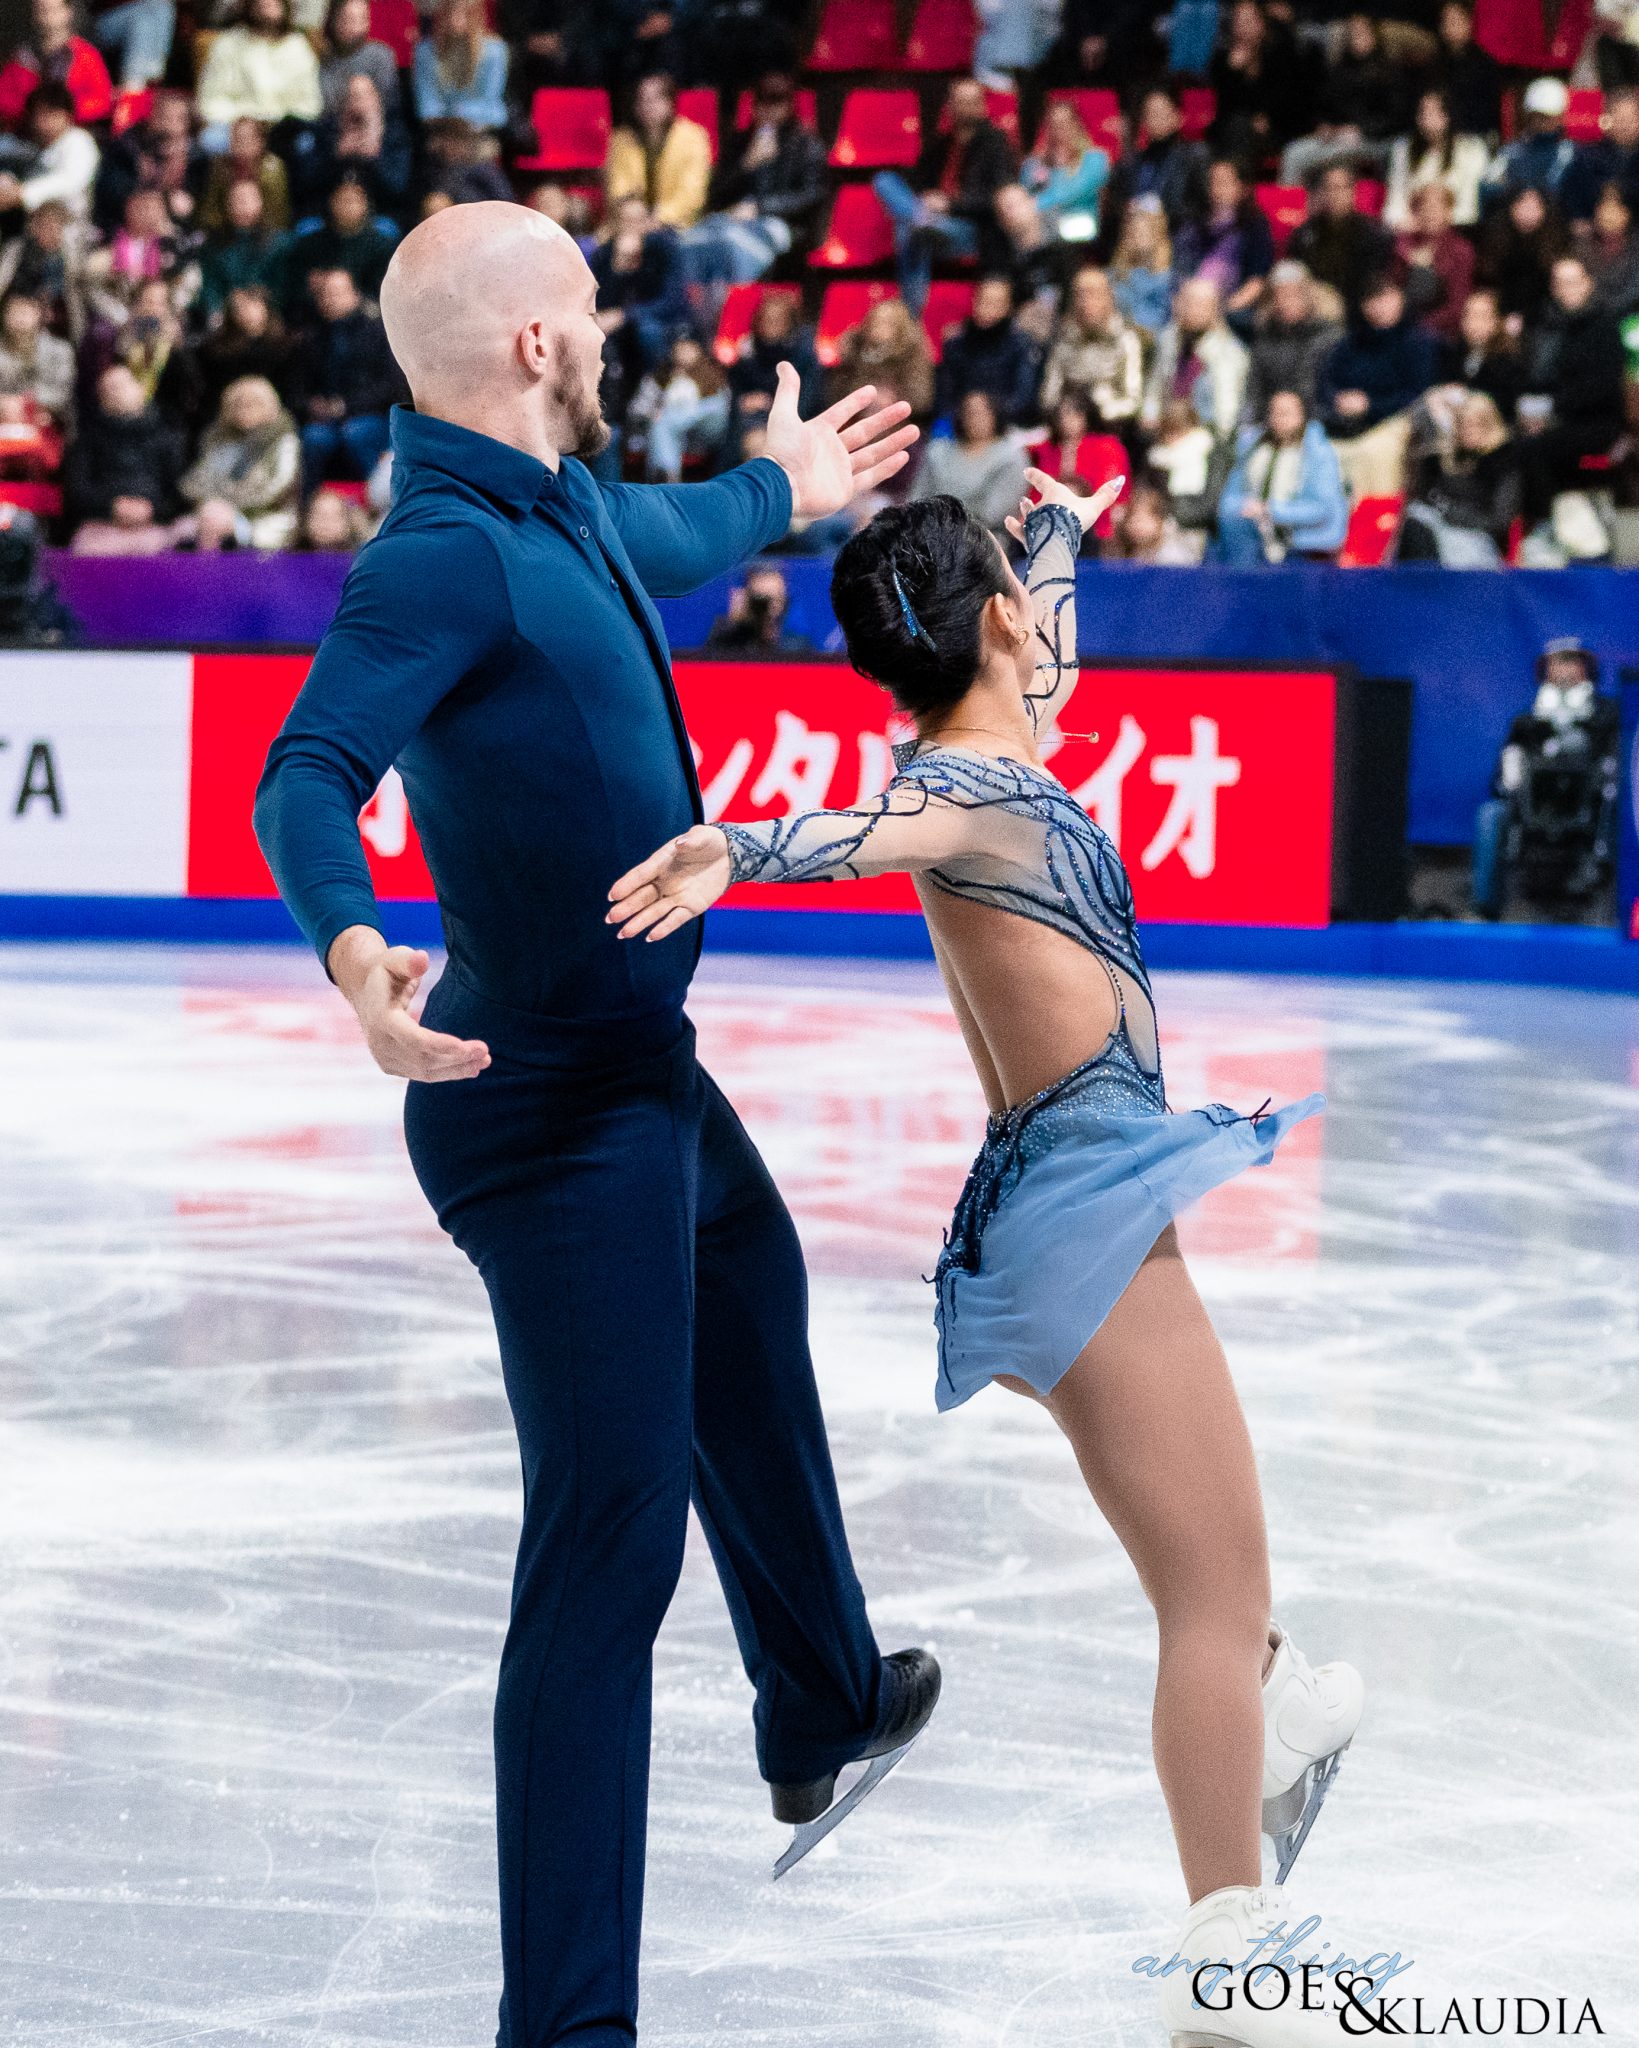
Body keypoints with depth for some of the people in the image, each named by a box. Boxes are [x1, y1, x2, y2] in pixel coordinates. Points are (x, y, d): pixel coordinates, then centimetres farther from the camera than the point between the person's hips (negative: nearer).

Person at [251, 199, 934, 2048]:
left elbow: (669, 544, 31)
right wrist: (351, 942, -56)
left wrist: (781, 491, 52)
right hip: (552, 1106, -11)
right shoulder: (444, 555, -23)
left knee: (748, 1306, 34)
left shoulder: (563, 508, 7)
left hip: (643, 1068, 11)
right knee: (609, 1531, -14)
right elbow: (309, 772, -36)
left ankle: (822, 1706, 58)